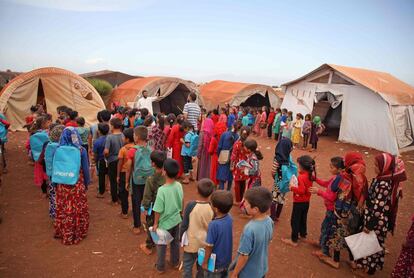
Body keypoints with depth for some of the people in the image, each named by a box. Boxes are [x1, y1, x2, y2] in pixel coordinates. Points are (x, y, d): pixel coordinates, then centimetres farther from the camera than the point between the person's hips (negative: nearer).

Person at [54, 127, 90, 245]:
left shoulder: (58, 150, -6)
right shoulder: (81, 150, -11)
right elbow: (85, 168, -5)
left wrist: (56, 182, 14)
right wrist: (86, 183, 7)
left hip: (62, 184, 2)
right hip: (77, 184, -2)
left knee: (63, 209, 15)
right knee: (78, 209, 10)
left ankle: (62, 232, 30)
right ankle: (78, 233, 21)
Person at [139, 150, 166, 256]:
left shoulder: (151, 179, -29)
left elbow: (147, 196, -19)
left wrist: (145, 208, -4)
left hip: (154, 207, -4)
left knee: (150, 226, 17)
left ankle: (149, 247, 33)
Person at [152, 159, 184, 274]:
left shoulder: (162, 190, -30)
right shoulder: (179, 185, -13)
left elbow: (158, 210, -22)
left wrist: (155, 223, -6)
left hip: (165, 223, -5)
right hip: (176, 220, 5)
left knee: (162, 246, 18)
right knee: (175, 242, 25)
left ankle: (160, 267, 37)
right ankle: (175, 262, 45)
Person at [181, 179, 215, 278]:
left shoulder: (191, 205, -22)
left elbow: (184, 224, -13)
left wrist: (181, 237, 4)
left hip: (191, 243, -2)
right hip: (206, 243, 2)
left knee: (187, 266, 17)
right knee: (202, 267, 20)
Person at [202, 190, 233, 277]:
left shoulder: (214, 224, -33)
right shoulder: (229, 218, -12)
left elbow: (209, 246, -22)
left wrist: (205, 262, -8)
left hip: (215, 262, -6)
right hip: (227, 259, 6)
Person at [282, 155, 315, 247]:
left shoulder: (301, 177, -27)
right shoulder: (310, 175, -1)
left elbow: (301, 190, -31)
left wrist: (292, 187, -19)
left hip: (299, 202, -8)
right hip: (306, 202, 8)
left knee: (295, 221, 5)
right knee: (303, 219, 23)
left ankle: (294, 240, 14)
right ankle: (303, 235, 39)